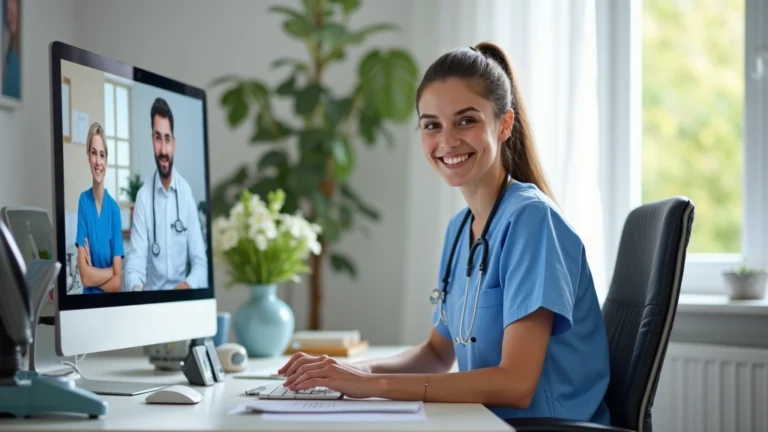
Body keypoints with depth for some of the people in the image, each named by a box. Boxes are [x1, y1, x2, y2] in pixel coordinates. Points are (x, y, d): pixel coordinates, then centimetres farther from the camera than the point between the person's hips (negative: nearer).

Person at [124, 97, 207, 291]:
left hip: (183, 296, 1)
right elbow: (135, 262, -9)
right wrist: (136, 288, -31)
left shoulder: (187, 192, 0)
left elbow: (200, 263, 1)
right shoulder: (143, 196, -3)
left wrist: (188, 285, -21)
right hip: (152, 294, -1)